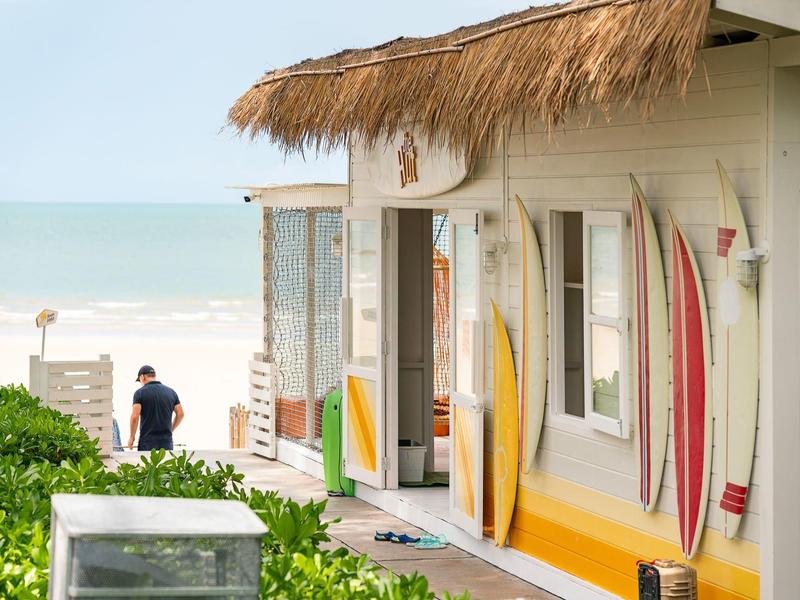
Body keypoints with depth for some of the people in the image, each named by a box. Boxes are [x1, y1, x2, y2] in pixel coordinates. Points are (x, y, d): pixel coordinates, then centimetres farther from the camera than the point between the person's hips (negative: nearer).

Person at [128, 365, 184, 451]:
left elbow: (135, 417, -12)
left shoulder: (140, 393, -5)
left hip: (147, 441, -3)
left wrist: (132, 437, -1)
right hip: (167, 441, 3)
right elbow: (180, 414, 9)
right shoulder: (171, 392, 8)